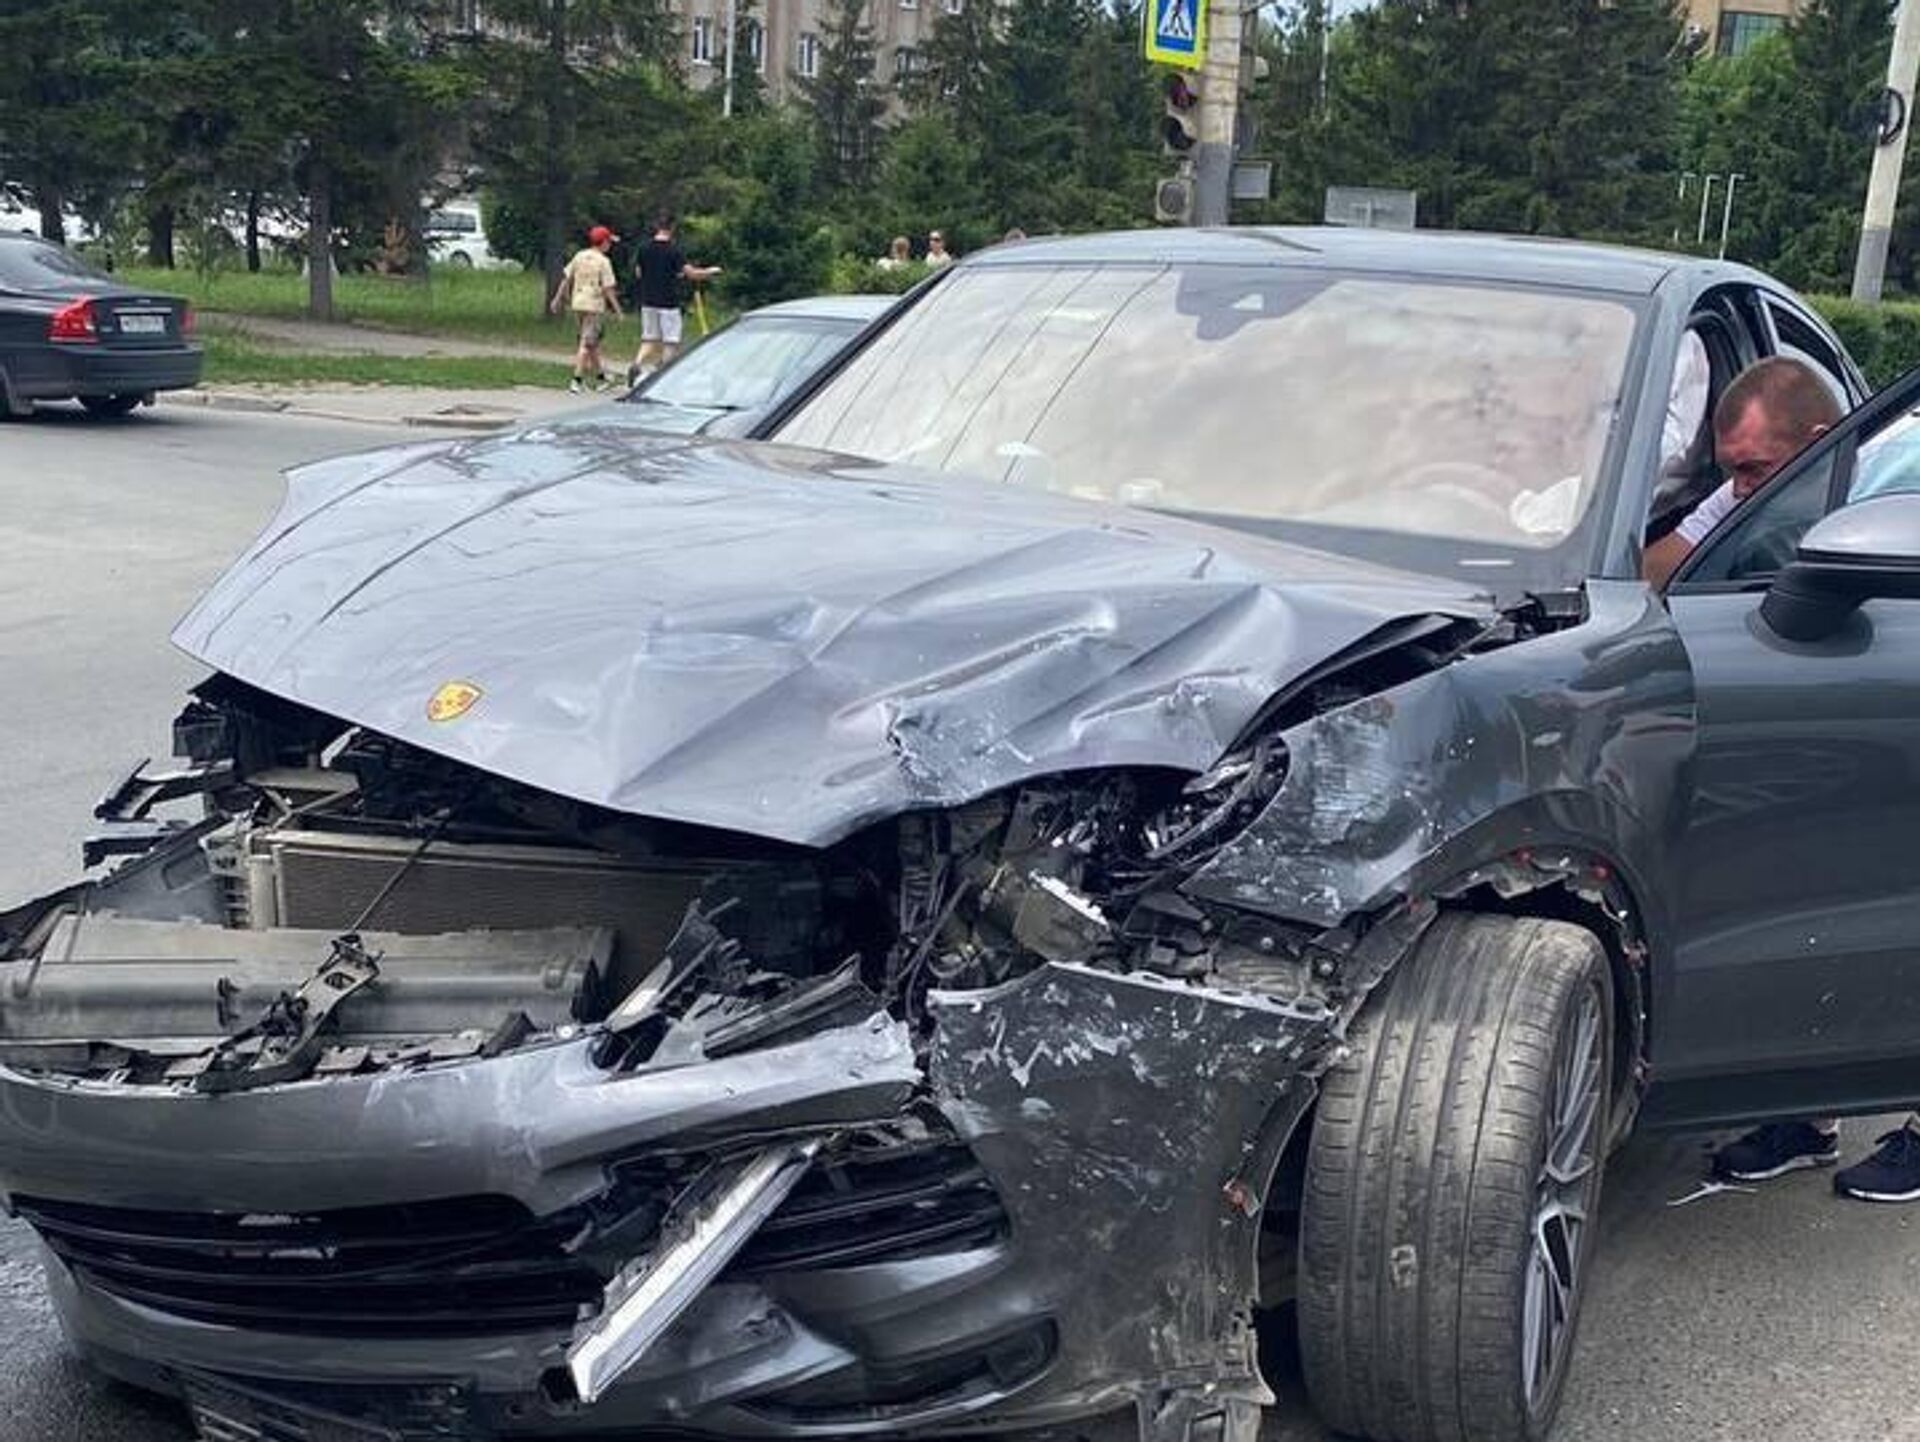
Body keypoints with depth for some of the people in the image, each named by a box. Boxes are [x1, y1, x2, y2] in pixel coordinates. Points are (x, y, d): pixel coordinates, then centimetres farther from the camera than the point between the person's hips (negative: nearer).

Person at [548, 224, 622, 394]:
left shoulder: (579, 256, 7)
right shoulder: (603, 262, -11)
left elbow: (566, 279, 10)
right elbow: (607, 289, -13)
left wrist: (557, 299, 17)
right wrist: (617, 308, -7)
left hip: (577, 304, 7)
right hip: (594, 306, -7)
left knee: (593, 342, 17)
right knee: (587, 345, -4)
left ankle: (600, 378, 27)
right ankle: (577, 380, -8)